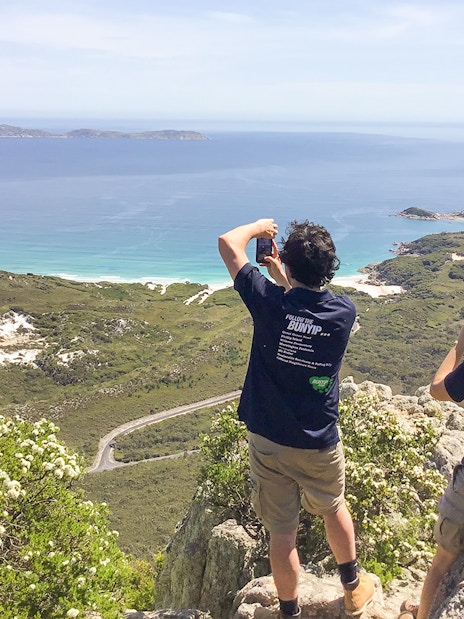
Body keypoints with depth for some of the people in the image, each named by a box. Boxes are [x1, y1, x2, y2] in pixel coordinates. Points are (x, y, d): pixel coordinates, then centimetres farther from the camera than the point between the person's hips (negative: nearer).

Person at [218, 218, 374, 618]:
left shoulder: (272, 302, -19)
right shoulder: (344, 313, -12)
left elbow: (229, 243, -8)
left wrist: (260, 226, 8)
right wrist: (284, 280, 17)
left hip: (270, 442, -3)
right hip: (321, 443, 3)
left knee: (282, 532, 11)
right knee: (333, 509, 28)